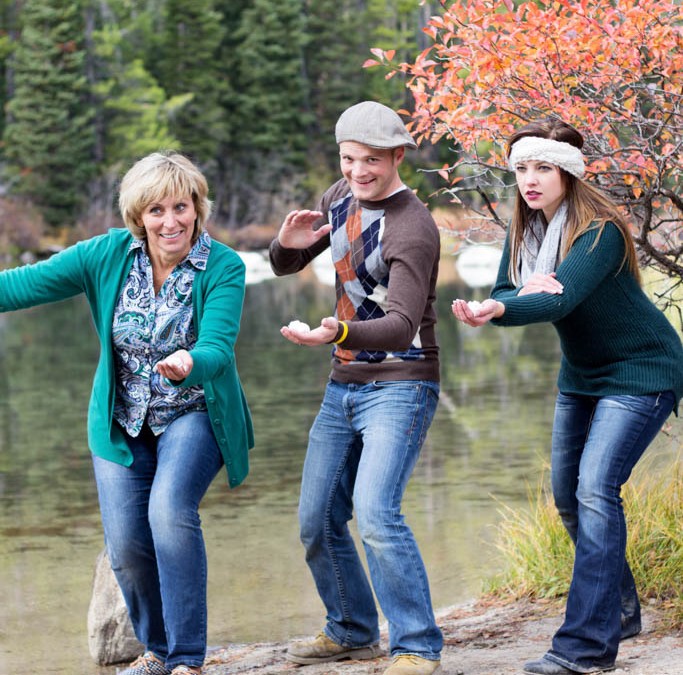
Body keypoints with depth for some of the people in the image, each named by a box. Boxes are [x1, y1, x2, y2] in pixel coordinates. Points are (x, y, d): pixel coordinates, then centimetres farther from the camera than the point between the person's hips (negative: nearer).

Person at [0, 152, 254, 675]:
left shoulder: (223, 268, -16)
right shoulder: (109, 255, -7)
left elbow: (218, 346, -28)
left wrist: (189, 364, -50)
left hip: (195, 415, -3)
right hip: (123, 424, 3)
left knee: (170, 510, -28)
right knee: (125, 544, -6)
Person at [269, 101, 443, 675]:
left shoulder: (413, 230, -18)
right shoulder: (344, 196, 8)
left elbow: (402, 324, -29)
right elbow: (285, 267, 16)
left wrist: (339, 333, -48)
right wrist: (289, 243, -9)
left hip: (400, 386, -8)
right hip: (344, 385, 8)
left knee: (375, 514, -24)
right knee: (317, 522, 10)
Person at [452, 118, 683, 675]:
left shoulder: (600, 231, -26)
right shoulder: (525, 230, -2)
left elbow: (563, 299, -39)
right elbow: (504, 296, -7)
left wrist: (495, 310, -56)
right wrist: (524, 292, -31)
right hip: (582, 374, 8)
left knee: (595, 491, -19)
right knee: (567, 496, 11)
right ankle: (621, 611, 30)